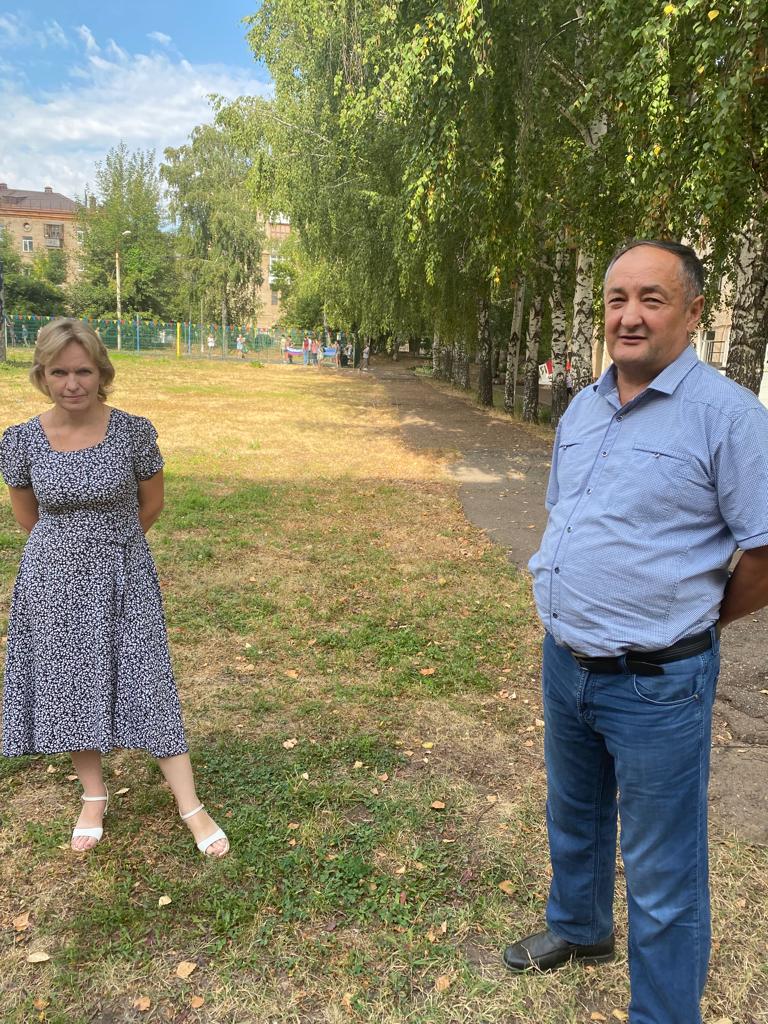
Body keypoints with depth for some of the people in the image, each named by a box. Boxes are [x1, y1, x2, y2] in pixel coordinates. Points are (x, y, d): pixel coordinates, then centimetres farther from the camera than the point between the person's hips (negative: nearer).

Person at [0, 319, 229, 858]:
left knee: (149, 688, 2)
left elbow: (151, 504, 2)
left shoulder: (134, 432, -13)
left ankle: (191, 807, 15)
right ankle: (95, 795, 35)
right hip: (55, 581, 2)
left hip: (122, 579, -2)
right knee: (71, 690, 13)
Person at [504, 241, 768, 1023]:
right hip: (565, 664, 7)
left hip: (657, 685, -7)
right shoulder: (581, 408, 5)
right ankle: (577, 928, 54)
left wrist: (694, 621, -2)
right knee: (572, 818, 28)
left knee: (662, 873, 9)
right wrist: (571, 613, 13)